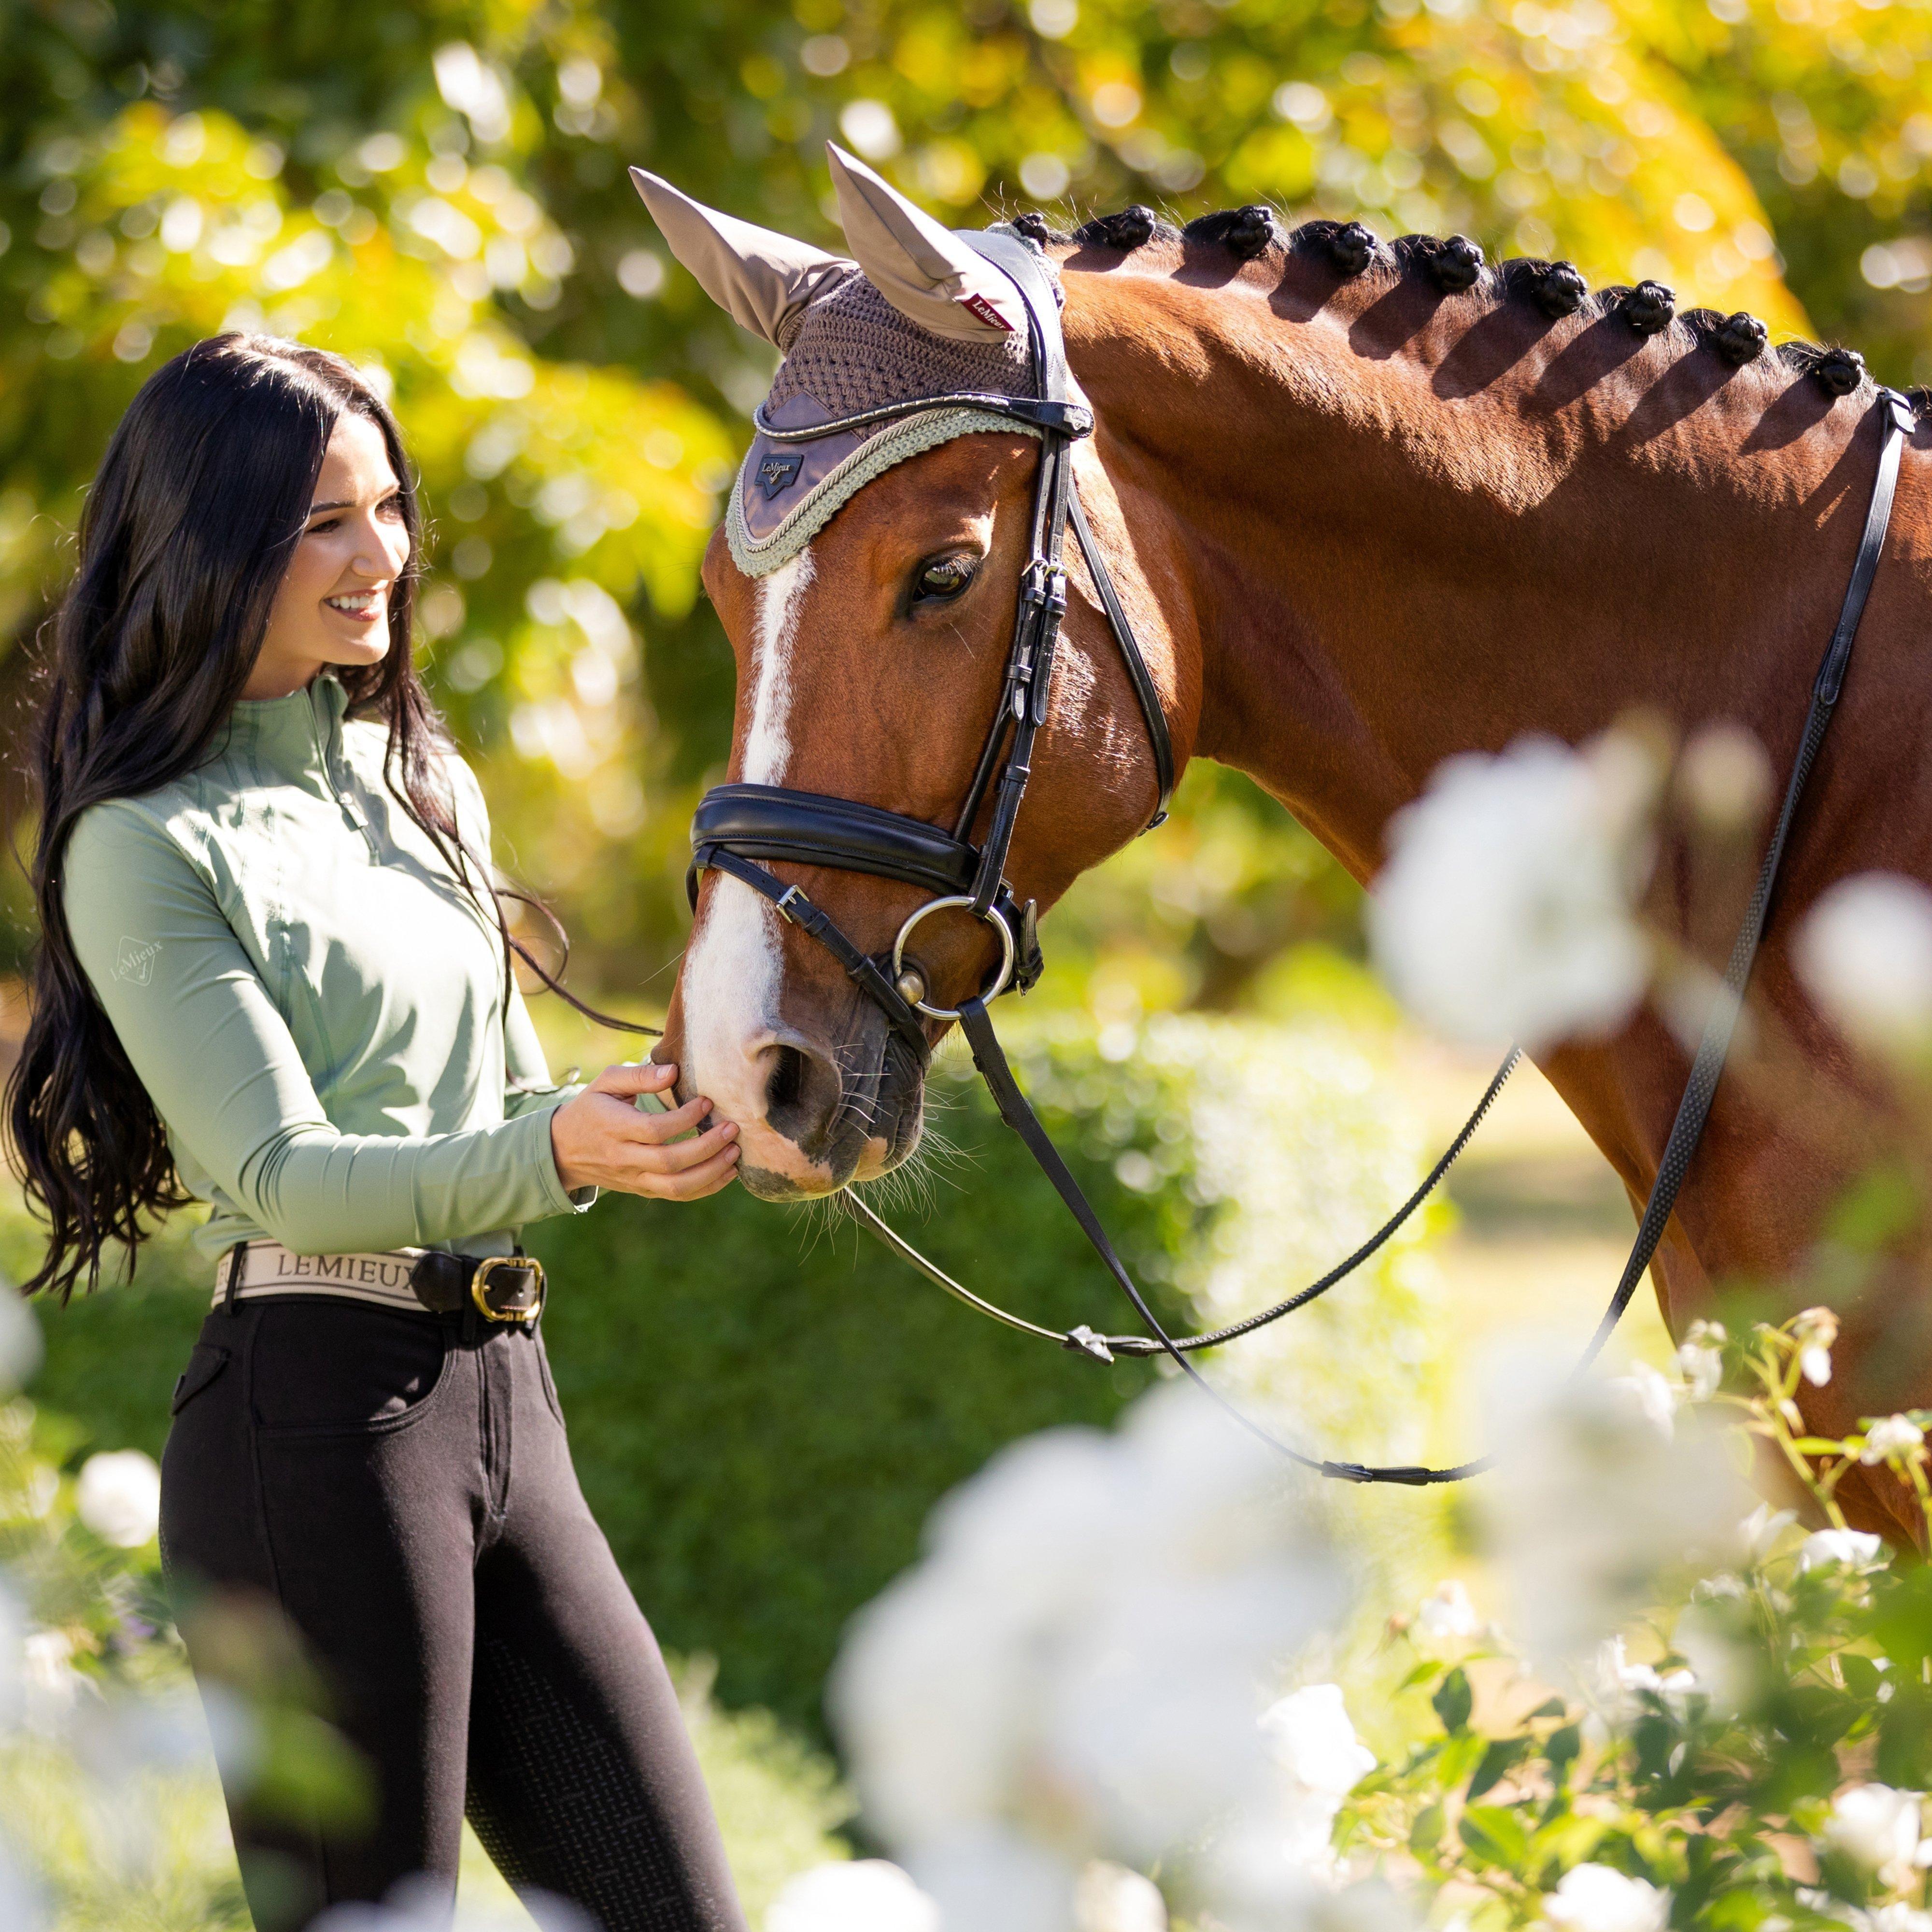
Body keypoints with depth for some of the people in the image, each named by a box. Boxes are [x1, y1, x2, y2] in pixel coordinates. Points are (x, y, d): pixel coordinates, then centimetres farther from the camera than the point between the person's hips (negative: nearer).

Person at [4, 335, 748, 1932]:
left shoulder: (426, 782, 17)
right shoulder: (147, 845, -6)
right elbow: (279, 1175, -15)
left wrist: (675, 1125, 3)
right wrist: (561, 1150, -30)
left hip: (504, 1395, 7)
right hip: (318, 1409, -7)